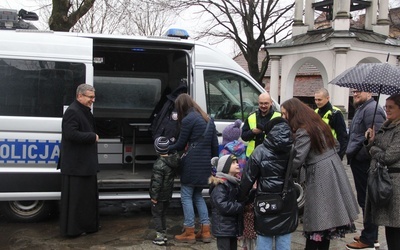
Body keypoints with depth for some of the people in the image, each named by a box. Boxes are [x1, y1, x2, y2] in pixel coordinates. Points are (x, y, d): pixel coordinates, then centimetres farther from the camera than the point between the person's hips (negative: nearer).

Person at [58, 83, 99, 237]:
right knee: (76, 197, -1)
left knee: (88, 195, 17)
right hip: (76, 164, -11)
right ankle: (73, 229, 9)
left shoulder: (84, 111, 16)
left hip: (86, 163, 11)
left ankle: (88, 225, 28)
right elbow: (71, 134, -26)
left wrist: (93, 136, 6)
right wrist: (93, 137, -18)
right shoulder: (72, 112, -17)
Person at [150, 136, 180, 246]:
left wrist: (154, 196, -16)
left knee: (156, 215, 6)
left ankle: (160, 237, 6)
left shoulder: (159, 164, -25)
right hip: (168, 195, 7)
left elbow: (156, 182, -23)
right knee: (163, 215, 20)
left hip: (159, 196, -7)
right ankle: (164, 235, 27)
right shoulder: (173, 161, -1)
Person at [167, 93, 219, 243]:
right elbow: (215, 144, 15)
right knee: (197, 195, 17)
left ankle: (189, 232, 4)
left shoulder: (188, 120, -7)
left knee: (186, 196, 2)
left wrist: (166, 149, 12)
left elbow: (181, 145, -4)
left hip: (193, 163, -8)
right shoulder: (207, 119, 16)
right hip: (205, 162, 8)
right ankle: (205, 231, 13)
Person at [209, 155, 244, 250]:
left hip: (234, 226, 9)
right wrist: (241, 206, -17)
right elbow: (223, 206, -25)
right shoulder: (219, 185, -16)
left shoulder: (235, 183, 13)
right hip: (223, 228, -9)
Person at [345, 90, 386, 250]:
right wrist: (352, 153, 14)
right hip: (361, 162, 11)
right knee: (367, 200, 16)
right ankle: (372, 236, 26)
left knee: (366, 200, -2)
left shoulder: (372, 109, -17)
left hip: (365, 164, -11)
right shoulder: (361, 108, 17)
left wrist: (359, 156, -19)